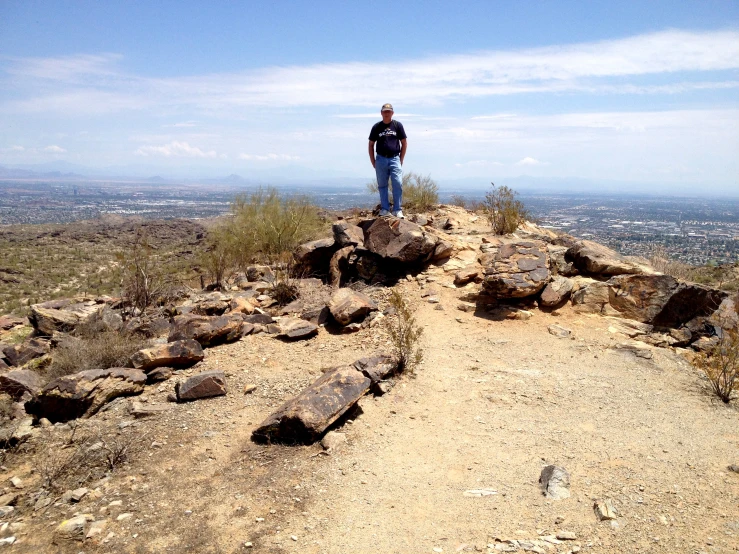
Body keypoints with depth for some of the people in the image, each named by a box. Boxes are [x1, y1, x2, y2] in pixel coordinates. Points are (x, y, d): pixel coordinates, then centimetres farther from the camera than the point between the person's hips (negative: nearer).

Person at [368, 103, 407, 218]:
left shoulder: (398, 125, 5)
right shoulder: (376, 127, 7)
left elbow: (404, 143, 9)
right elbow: (371, 145, 12)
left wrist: (401, 160, 4)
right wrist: (373, 162, 5)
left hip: (394, 158, -1)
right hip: (381, 159, 2)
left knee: (398, 184, -10)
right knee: (382, 186, 6)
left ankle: (397, 210, -4)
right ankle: (384, 209, 15)